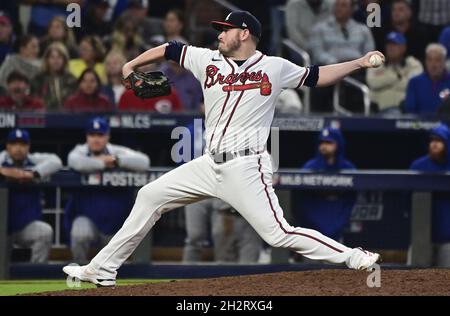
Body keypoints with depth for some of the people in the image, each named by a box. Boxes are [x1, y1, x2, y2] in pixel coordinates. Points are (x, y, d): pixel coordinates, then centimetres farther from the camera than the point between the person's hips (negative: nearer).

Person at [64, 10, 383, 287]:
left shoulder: (274, 67, 1)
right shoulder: (208, 60, 9)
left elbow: (316, 76, 9)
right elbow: (169, 49, 20)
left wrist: (360, 63, 2)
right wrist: (132, 65, 16)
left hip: (246, 168, -5)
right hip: (210, 164, 5)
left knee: (279, 234, -16)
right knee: (149, 197, 6)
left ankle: (351, 257, -5)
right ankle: (103, 269, 14)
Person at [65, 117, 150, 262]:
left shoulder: (117, 152, -3)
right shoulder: (81, 151, -6)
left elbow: (144, 162, -18)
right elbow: (75, 161, -32)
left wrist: (116, 161, -22)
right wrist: (103, 163, -21)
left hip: (115, 221, 2)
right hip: (86, 217, -2)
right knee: (80, 234, -34)